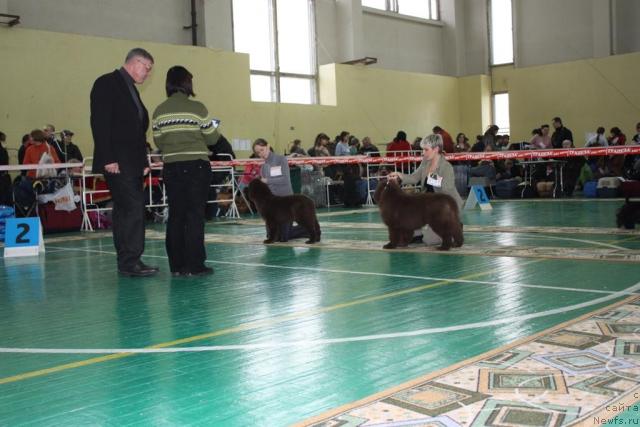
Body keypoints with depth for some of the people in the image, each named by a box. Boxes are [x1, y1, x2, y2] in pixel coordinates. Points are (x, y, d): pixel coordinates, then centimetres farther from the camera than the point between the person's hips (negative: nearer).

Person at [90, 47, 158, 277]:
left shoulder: (130, 89, 21)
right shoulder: (107, 83, -6)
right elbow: (99, 123, -14)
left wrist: (143, 161, 13)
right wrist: (108, 159, -20)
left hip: (132, 163, 9)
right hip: (117, 162, -9)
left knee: (125, 210, 9)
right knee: (134, 207, -14)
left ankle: (126, 262, 12)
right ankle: (130, 261, -11)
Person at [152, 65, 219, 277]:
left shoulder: (159, 111, 3)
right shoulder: (197, 108, -8)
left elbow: (158, 142, 6)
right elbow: (212, 138, -3)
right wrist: (214, 125, 18)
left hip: (171, 168, 4)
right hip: (196, 166, -4)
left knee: (175, 215, 9)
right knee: (195, 215, 0)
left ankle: (176, 265, 12)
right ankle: (194, 265, 0)